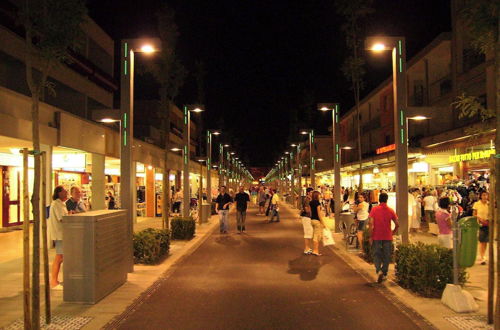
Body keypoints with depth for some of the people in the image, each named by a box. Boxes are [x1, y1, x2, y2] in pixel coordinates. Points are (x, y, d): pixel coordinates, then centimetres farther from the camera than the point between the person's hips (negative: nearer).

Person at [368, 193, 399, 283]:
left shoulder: (374, 209, -7)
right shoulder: (390, 210, -1)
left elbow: (371, 224, -12)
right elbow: (397, 224, 0)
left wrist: (370, 236, -6)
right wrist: (394, 231, 17)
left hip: (376, 236, -1)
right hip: (387, 237, 1)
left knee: (376, 254, 8)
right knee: (386, 256, 13)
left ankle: (379, 270, -15)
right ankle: (384, 274, 19)